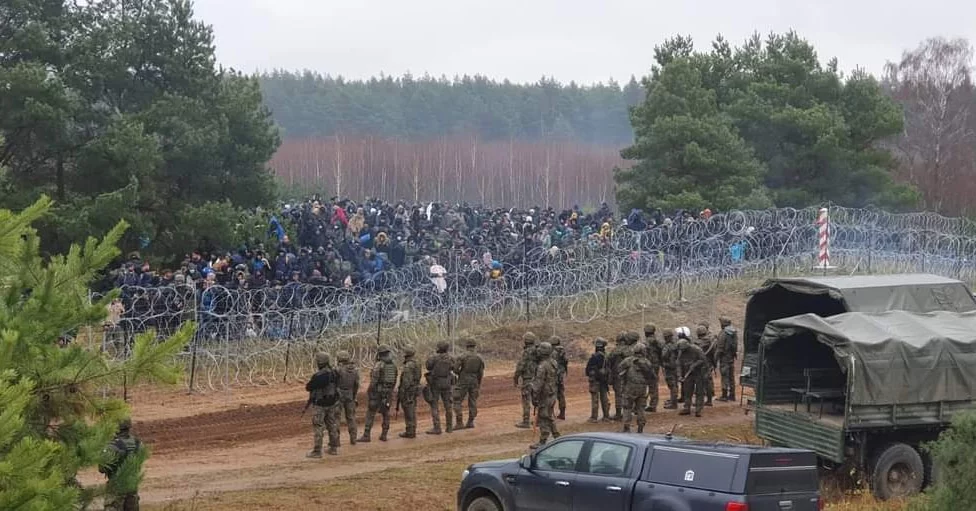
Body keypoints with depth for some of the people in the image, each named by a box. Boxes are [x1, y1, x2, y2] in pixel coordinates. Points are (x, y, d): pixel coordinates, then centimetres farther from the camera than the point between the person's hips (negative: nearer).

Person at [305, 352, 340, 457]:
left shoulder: (318, 376, -24)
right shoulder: (334, 373, -1)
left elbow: (308, 387, -16)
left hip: (320, 405, -7)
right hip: (332, 403, 7)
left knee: (318, 428, -1)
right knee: (332, 425, 16)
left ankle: (317, 451, 0)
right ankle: (334, 448, 23)